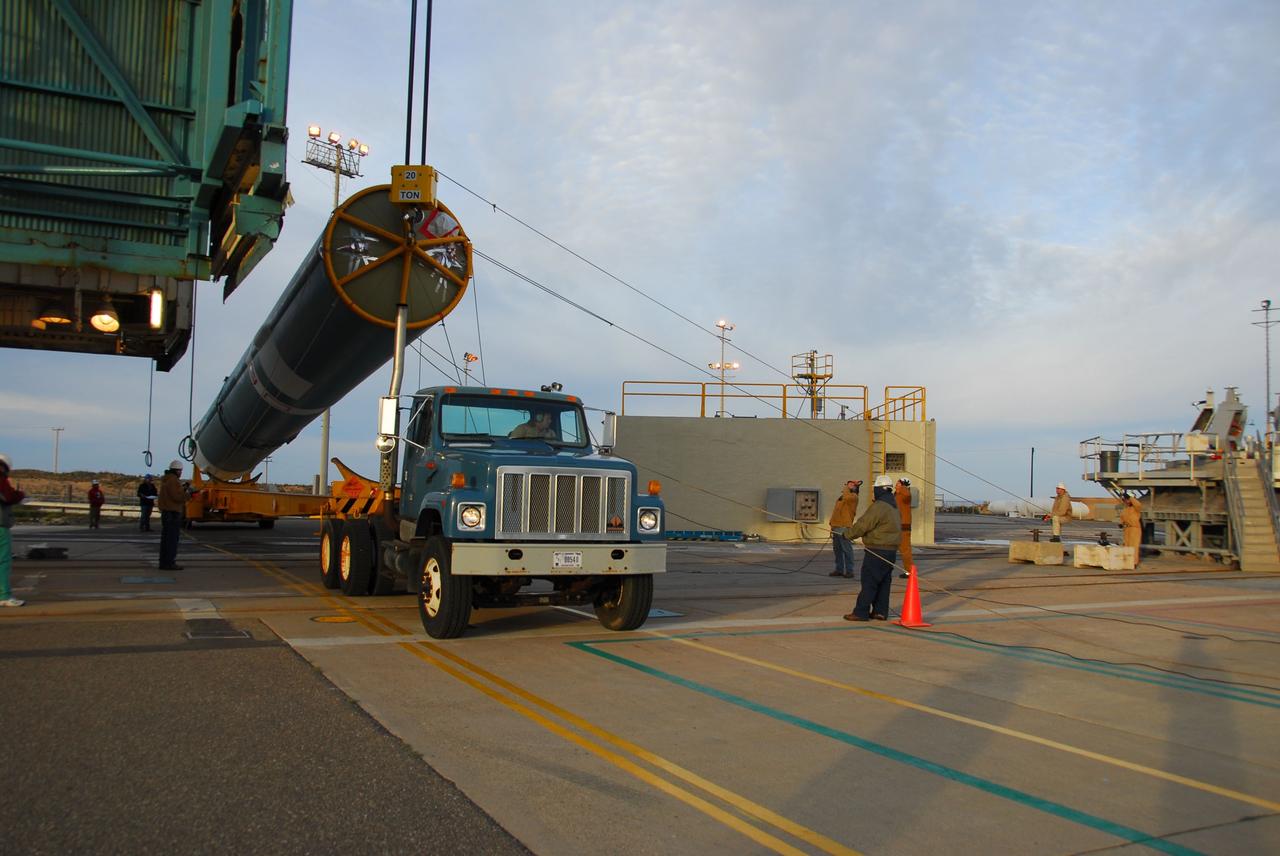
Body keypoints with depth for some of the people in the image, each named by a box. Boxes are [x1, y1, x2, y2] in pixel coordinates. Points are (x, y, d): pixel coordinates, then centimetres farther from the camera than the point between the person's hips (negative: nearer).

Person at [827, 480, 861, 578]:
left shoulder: (853, 496, -3)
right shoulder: (841, 496, 23)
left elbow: (847, 497, -27)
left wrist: (847, 488, -9)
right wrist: (832, 521, 16)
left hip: (844, 527, -9)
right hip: (836, 526, 9)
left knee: (847, 549, -7)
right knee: (837, 549, 12)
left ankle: (849, 570, -3)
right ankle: (839, 569, 19)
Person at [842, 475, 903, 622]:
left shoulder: (879, 506, -18)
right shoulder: (894, 506, 14)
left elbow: (863, 525, -18)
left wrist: (848, 534, -2)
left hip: (877, 550, -9)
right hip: (891, 549, 9)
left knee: (869, 582, -5)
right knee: (884, 582, 12)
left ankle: (861, 612, -3)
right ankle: (880, 611, 15)